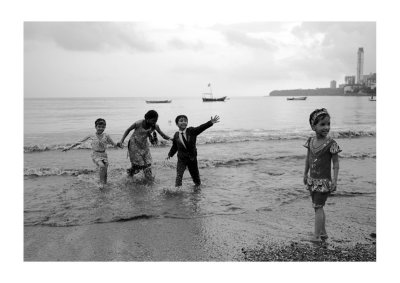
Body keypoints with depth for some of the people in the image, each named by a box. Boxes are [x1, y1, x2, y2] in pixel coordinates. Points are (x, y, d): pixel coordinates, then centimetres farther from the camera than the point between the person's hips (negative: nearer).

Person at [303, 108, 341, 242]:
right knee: (318, 207, 15)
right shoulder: (310, 141, 1)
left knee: (318, 207, -3)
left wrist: (335, 180, -17)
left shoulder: (331, 143, -15)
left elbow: (335, 163, -12)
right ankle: (323, 233, 27)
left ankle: (316, 236, 5)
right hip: (312, 180, 6)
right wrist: (305, 174, 17)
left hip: (324, 181, -6)